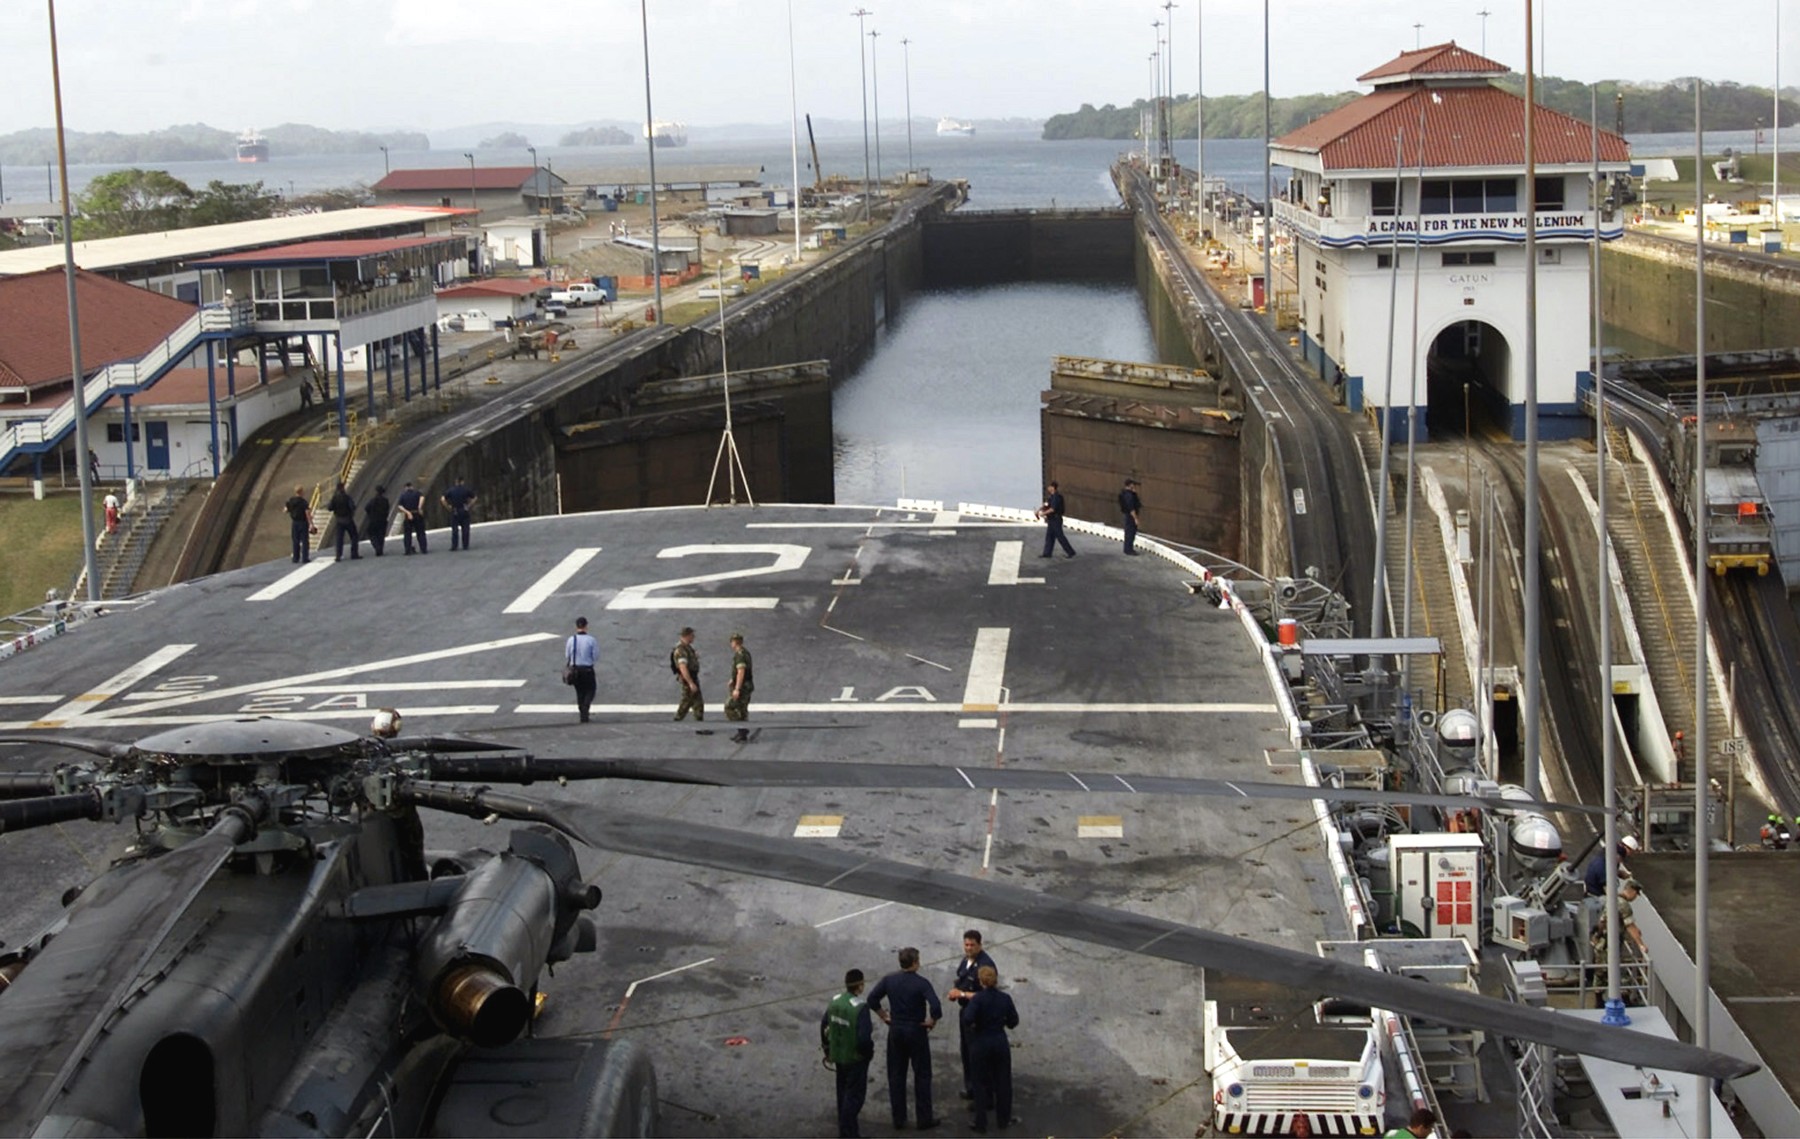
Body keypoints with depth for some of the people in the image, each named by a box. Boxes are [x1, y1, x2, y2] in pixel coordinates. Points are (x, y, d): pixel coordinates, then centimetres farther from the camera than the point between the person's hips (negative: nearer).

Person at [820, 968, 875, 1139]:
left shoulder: (835, 1001, -4)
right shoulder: (860, 1007, -26)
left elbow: (824, 1026, 5)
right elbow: (864, 1036, -30)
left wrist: (827, 1049, 19)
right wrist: (868, 1052, -10)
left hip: (838, 1055, 7)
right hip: (856, 1058, -7)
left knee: (844, 1092, 22)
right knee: (855, 1094, 6)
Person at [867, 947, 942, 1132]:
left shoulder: (889, 980, -4)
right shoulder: (921, 983, -17)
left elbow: (872, 999, -2)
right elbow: (935, 1007, -28)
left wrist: (884, 1016, 8)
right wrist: (932, 1021, -9)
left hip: (895, 1031, 4)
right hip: (916, 1032, -4)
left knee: (896, 1076, 12)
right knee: (922, 1076, 8)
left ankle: (898, 1119, 16)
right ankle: (924, 1119, 11)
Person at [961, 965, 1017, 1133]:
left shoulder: (977, 999, -16)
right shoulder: (1005, 999, -6)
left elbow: (967, 1020, -27)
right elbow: (1013, 1022, 2)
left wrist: (972, 1026, -6)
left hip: (981, 1044, -2)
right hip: (1000, 1043, 2)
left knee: (982, 1083, 8)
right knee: (1003, 1082, 15)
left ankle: (980, 1122, 12)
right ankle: (1003, 1118, 25)